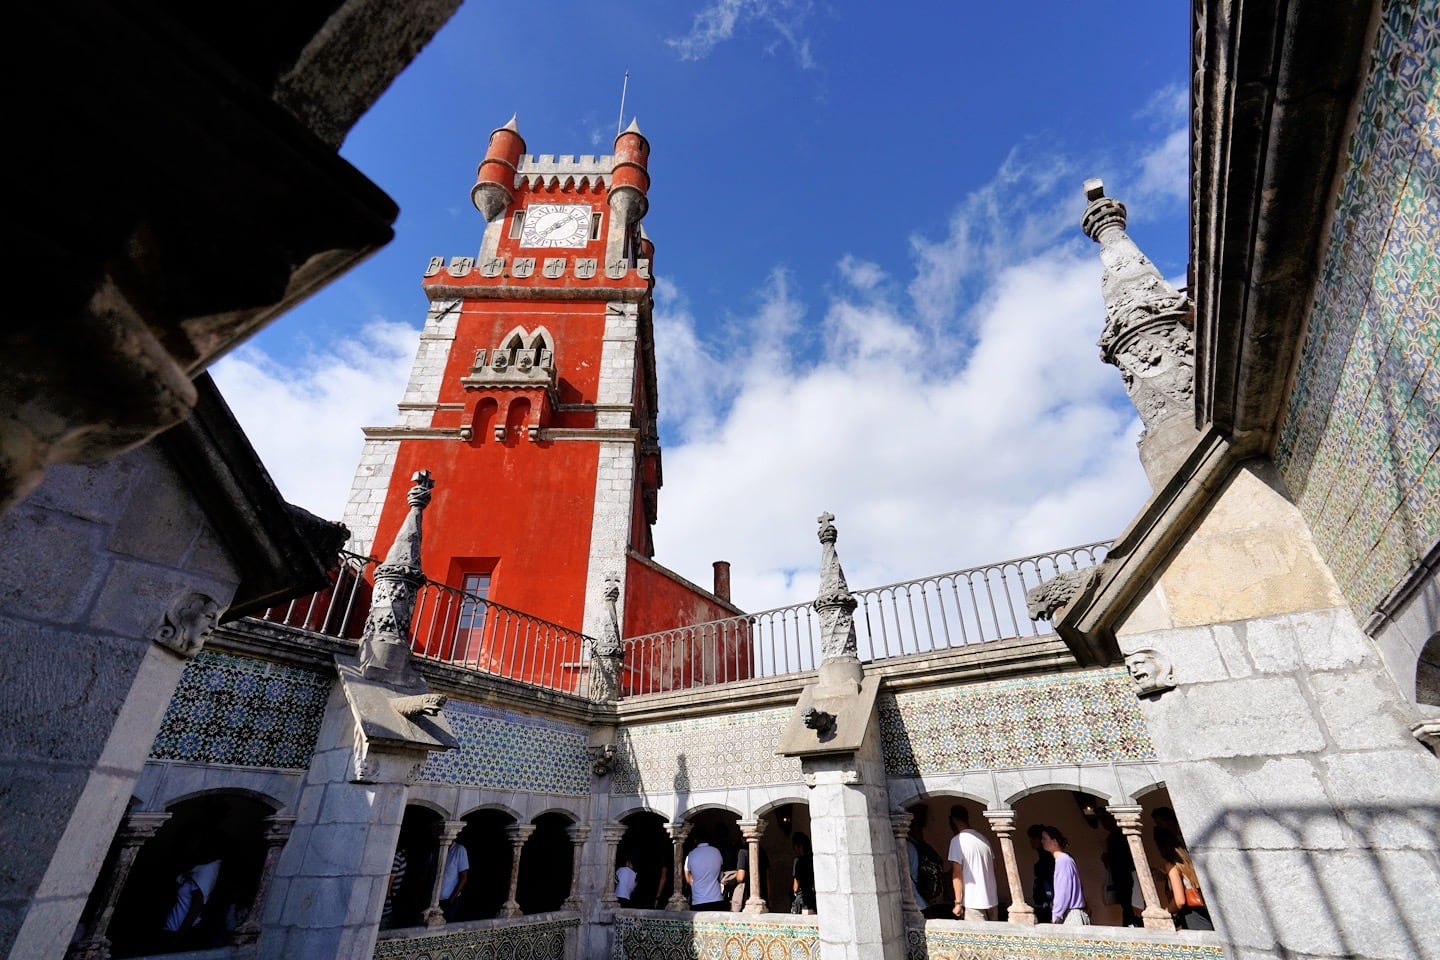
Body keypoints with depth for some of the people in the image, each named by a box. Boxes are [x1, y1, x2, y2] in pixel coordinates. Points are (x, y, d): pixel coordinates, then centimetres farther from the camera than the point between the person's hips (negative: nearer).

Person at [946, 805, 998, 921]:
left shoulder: (957, 840, -12)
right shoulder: (982, 838, 10)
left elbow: (957, 874, -14)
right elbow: (993, 869, 14)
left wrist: (958, 902, -10)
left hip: (973, 902, -7)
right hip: (991, 900, 7)